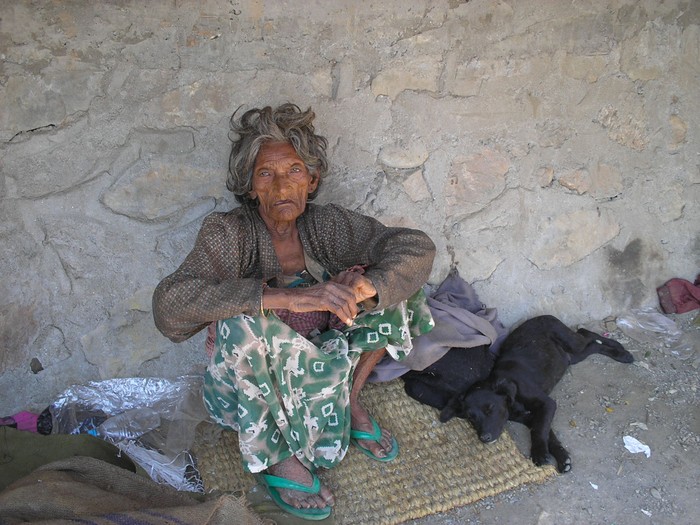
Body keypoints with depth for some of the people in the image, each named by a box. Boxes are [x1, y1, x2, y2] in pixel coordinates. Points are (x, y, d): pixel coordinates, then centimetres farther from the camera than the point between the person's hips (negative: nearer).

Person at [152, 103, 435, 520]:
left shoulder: (325, 224, -11)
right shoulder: (229, 234, -21)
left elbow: (417, 246, -17)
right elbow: (170, 302, -37)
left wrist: (363, 288, -38)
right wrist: (289, 297, -46)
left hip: (320, 365, 4)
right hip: (254, 386, -3)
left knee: (393, 280, -9)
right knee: (243, 324, -36)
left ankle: (352, 399, 5)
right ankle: (273, 454, -13)